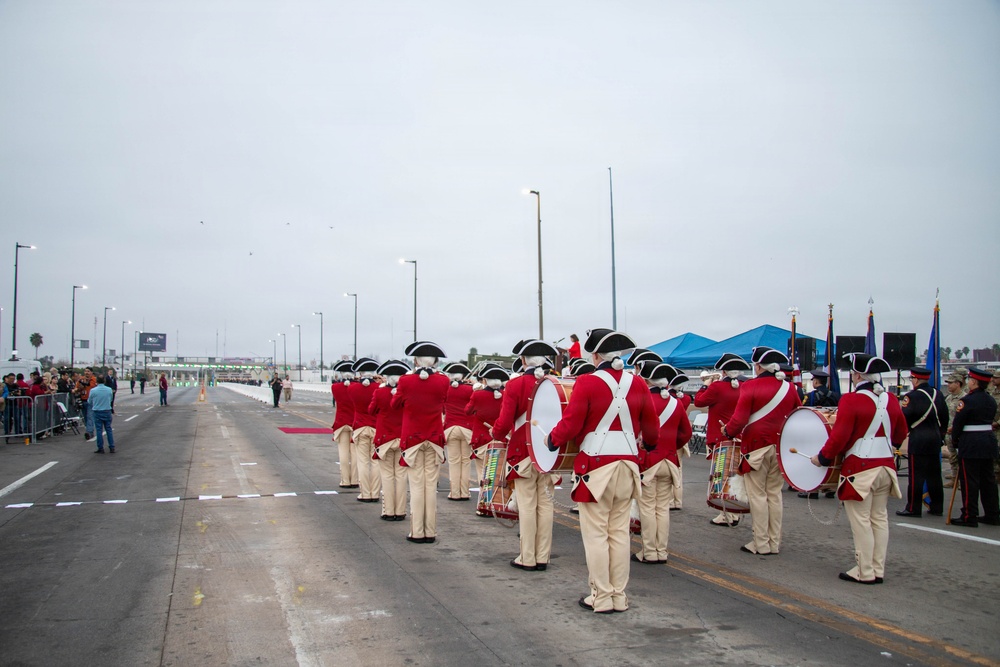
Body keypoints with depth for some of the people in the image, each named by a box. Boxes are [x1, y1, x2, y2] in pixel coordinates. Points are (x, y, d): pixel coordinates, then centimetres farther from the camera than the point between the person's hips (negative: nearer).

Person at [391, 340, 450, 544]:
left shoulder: (406, 381, -10)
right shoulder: (443, 381, -6)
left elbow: (395, 403, 8)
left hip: (411, 438, -1)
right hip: (434, 439, 1)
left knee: (416, 486, 4)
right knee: (431, 486, 7)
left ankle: (417, 533, 5)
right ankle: (430, 532, 10)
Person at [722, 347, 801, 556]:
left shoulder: (750, 387, -12)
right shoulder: (789, 387, 5)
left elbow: (740, 418, -15)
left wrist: (728, 432, 2)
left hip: (755, 447, -5)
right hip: (779, 448, 5)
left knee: (757, 495, 2)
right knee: (774, 494, 12)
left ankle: (761, 544, 5)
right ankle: (775, 543, 16)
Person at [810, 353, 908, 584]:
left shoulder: (851, 400, -16)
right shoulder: (891, 400, 6)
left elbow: (839, 437, -18)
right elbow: (901, 433, 17)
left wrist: (822, 458, -6)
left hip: (860, 468, -7)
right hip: (886, 466, 7)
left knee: (861, 521, 0)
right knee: (879, 518, 12)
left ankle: (865, 572, 5)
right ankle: (878, 570, 18)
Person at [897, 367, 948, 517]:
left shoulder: (912, 396, -12)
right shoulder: (938, 395, 8)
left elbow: (903, 418, -16)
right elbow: (944, 418, 14)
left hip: (918, 440, -6)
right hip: (935, 439, 6)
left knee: (916, 475, -2)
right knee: (934, 474, 12)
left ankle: (913, 508, 1)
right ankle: (937, 507, 18)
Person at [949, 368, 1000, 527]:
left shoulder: (968, 400, -15)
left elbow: (958, 423, -12)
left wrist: (955, 441, 1)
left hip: (970, 443, -8)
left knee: (969, 480, -3)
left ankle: (969, 517, -1)